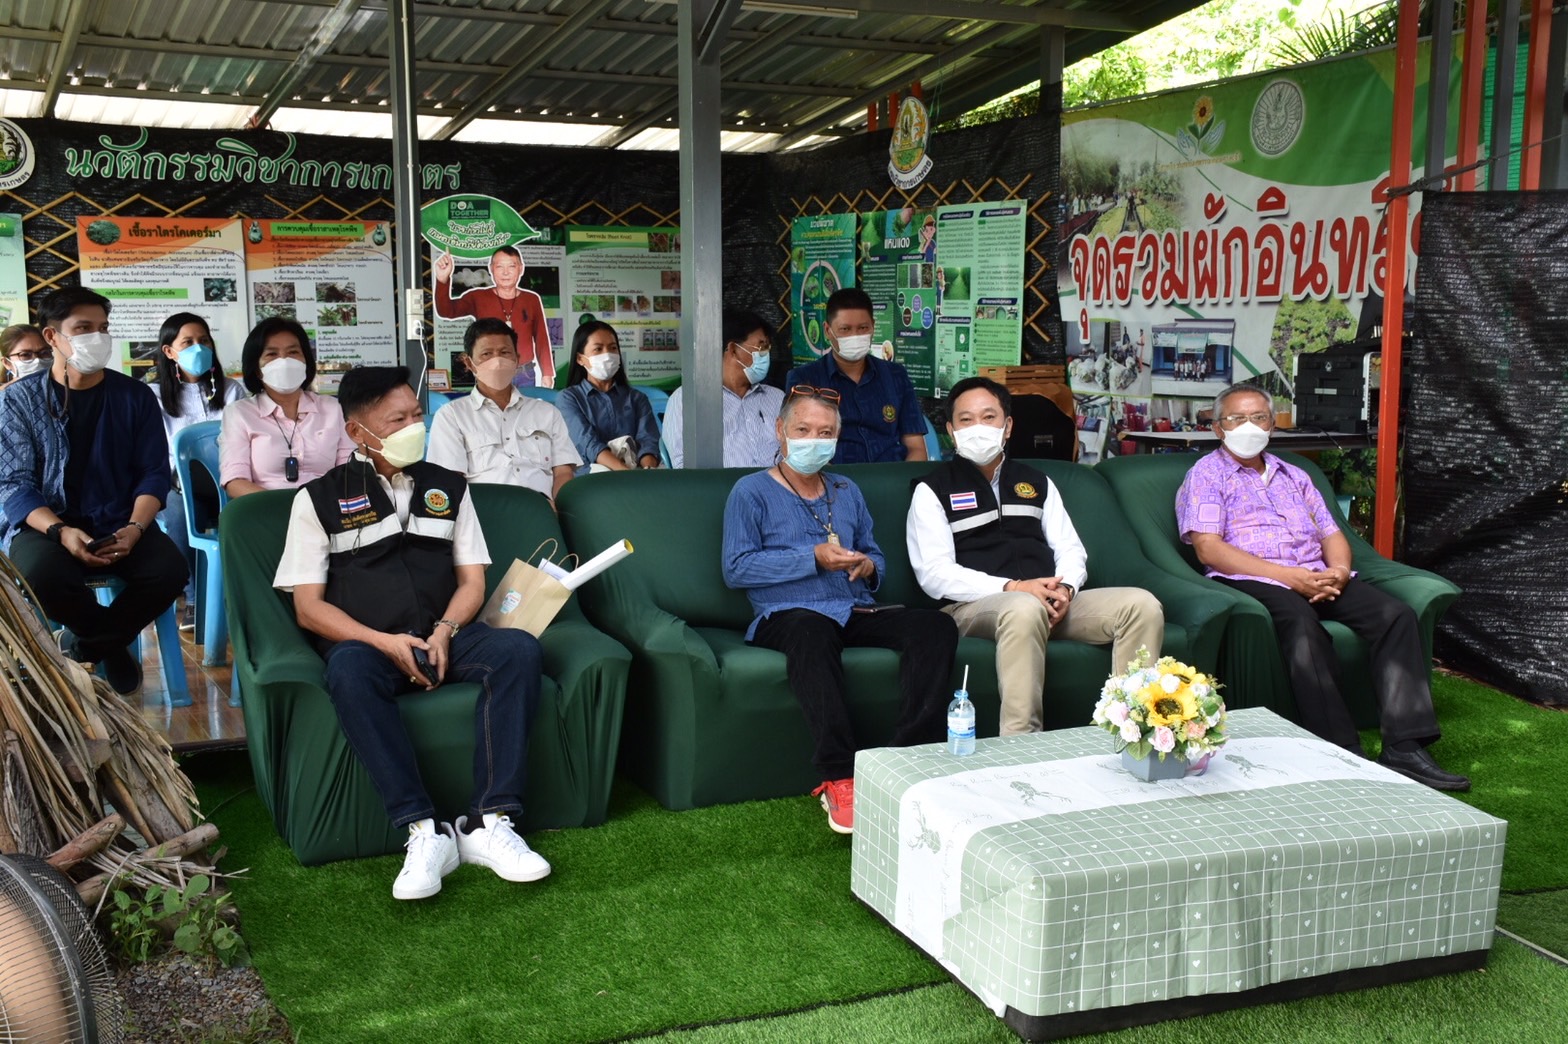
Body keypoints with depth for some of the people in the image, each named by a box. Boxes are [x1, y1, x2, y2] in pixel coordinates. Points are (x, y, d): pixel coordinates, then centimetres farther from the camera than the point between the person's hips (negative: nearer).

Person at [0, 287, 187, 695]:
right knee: (40, 574, -35)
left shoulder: (135, 396, 5)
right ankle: (111, 644, -2)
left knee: (170, 568, -28)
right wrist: (61, 532, -23)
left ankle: (85, 643, -1)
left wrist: (134, 528, -17)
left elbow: (154, 473, 3)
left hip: (119, 524, 2)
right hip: (47, 525, -2)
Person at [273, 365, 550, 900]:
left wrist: (444, 632, -10)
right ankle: (424, 831, -37)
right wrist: (385, 642, -16)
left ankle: (489, 822, -31)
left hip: (444, 639, 3)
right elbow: (308, 607, 1)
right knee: (349, 669, -38)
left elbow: (472, 581, 13)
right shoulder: (320, 498, 7)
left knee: (518, 648, -28)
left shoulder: (449, 488, 17)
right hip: (367, 643, -2)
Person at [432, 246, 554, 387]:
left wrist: (547, 374, 5)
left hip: (525, 375, 1)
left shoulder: (532, 300, 3)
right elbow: (446, 311, -16)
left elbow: (542, 339, 8)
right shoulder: (478, 297, -2)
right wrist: (442, 280, -33)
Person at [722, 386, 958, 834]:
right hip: (787, 615, -5)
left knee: (936, 625, -23)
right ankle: (839, 778, -43)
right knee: (809, 630, -43)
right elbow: (736, 568, -4)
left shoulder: (847, 492, 26)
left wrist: (869, 567, 4)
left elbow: (876, 556, 30)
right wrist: (815, 558, -10)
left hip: (857, 611, 5)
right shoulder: (751, 492, 8)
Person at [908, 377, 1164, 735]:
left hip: (1051, 602, 5)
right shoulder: (933, 490, 9)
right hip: (974, 605, -5)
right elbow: (936, 575, -3)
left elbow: (1071, 550, 19)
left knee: (1142, 605, -18)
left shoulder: (1036, 483, 25)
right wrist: (1013, 588, -16)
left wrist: (1064, 588, -7)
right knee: (1025, 609, -40)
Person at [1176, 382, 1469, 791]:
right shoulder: (1206, 476, 7)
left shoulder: (1293, 476, 28)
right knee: (1301, 623, -37)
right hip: (1252, 581, -6)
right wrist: (1289, 576, -15)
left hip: (1317, 577, 6)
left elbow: (1332, 535, 22)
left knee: (1397, 615, -18)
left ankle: (1404, 747, -24)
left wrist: (1339, 571, -4)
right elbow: (1209, 548, -7)